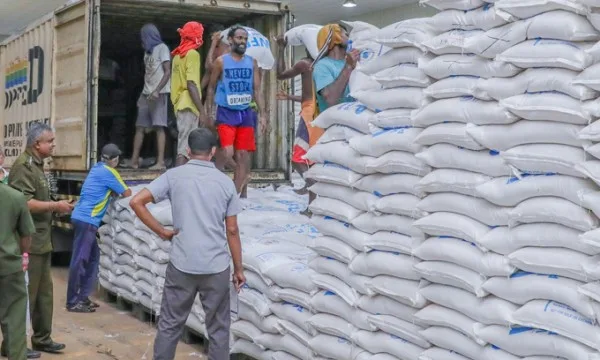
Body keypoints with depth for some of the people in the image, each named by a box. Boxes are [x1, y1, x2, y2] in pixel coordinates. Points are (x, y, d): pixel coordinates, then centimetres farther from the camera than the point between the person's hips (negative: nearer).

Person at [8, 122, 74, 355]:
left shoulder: (37, 165, 15)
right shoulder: (24, 166, -16)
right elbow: (24, 203, -24)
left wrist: (55, 208, 10)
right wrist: (56, 205, -18)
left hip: (42, 242, 10)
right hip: (29, 243, -10)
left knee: (44, 293, 15)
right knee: (25, 295, -2)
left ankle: (42, 339, 25)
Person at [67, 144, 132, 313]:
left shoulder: (98, 168, 17)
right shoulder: (108, 172, -8)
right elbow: (126, 194, -2)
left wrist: (116, 191, 12)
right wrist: (127, 190, 19)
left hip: (83, 218, 9)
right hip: (87, 220, -9)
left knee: (92, 257, 14)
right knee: (79, 260, -7)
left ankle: (82, 297, 17)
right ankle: (72, 302, -5)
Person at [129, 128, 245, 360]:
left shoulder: (174, 176, -1)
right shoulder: (225, 182, 1)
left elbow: (136, 202, -8)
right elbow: (232, 231, 2)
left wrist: (162, 232, 1)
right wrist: (238, 269, 10)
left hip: (182, 264, 0)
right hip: (216, 266, 0)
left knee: (170, 324, 12)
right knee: (218, 328, 10)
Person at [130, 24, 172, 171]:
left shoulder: (162, 48, -2)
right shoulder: (148, 51, 22)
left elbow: (167, 72, -11)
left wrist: (157, 91, -21)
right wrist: (144, 93, 16)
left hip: (159, 94, -8)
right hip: (146, 94, 8)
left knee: (159, 127, -13)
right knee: (140, 127, 4)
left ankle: (160, 162, -16)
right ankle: (134, 160, 6)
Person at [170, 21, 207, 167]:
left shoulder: (178, 54, 17)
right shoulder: (192, 54, -9)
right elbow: (191, 85, -18)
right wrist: (202, 111, -19)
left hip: (180, 104, 9)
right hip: (189, 105, -9)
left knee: (184, 145, 13)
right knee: (185, 149, -11)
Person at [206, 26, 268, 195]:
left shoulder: (252, 62, 7)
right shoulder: (221, 61, -2)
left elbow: (257, 90, 8)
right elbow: (211, 88, 4)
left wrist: (262, 115, 1)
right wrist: (210, 113, 0)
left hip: (245, 113, 4)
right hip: (226, 112, -3)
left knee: (242, 154, 2)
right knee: (227, 152, -18)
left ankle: (236, 192, 10)